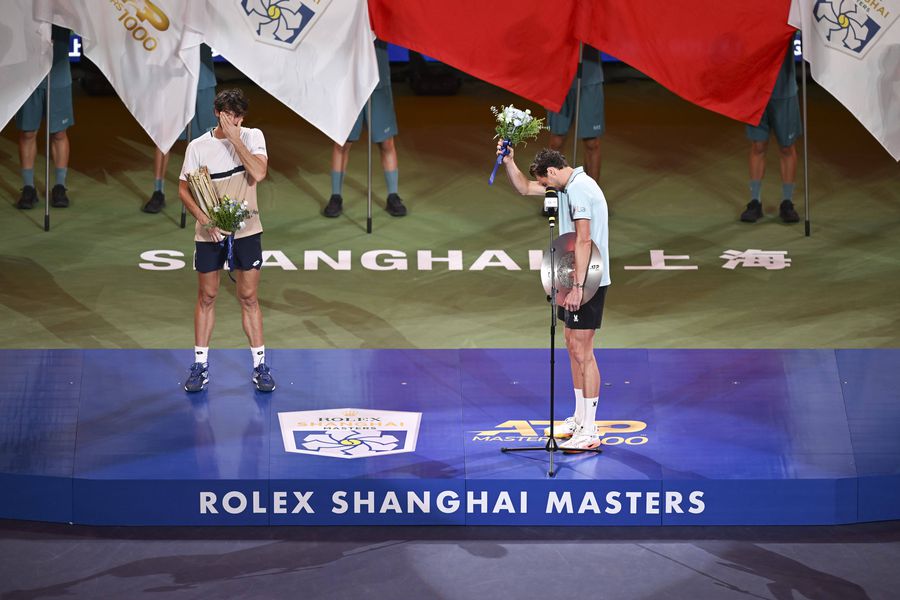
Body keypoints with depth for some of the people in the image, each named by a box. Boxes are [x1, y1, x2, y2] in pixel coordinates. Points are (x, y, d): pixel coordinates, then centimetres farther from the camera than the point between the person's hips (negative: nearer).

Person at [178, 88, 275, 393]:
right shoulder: (198, 147, -1)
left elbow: (258, 173, -16)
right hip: (208, 234, 0)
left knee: (249, 297, 3)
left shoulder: (252, 137, -1)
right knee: (206, 297, 7)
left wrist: (235, 138, -17)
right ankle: (200, 365, 14)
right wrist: (204, 218, -12)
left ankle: (260, 365, 10)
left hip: (246, 232, 0)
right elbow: (183, 188, 1)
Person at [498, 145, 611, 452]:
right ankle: (579, 419, 28)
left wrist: (577, 287, -27)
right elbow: (525, 188, 27)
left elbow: (584, 240, -25)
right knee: (573, 346, 18)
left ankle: (589, 432, -8)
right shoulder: (569, 186, 14)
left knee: (582, 352, -9)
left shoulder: (580, 189, -18)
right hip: (575, 281, 11)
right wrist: (508, 162, 12)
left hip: (588, 283, -11)